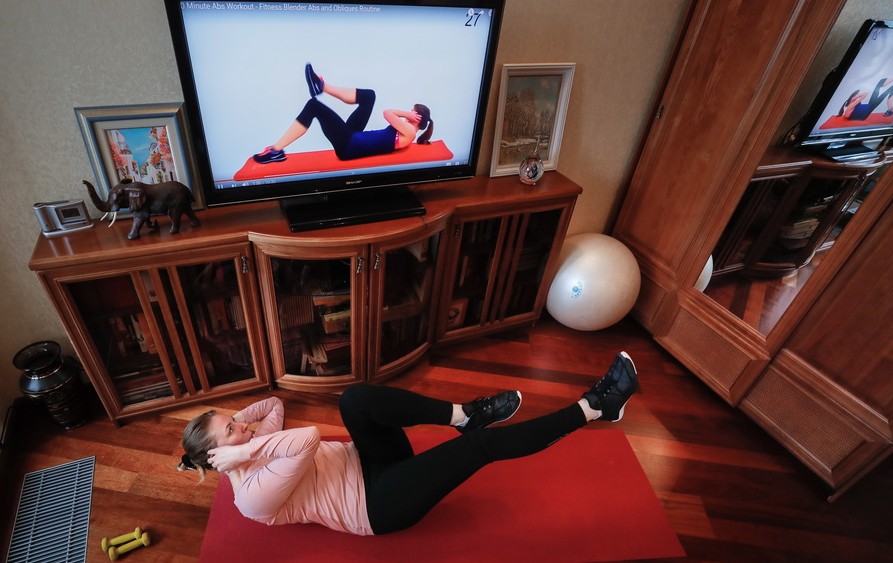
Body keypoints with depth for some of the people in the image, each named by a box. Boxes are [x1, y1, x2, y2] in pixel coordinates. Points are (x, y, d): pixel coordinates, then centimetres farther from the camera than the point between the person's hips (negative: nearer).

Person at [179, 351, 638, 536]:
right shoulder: (254, 497, -17)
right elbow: (308, 439, -34)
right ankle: (592, 408, -13)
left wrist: (232, 424, 6)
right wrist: (244, 447, -25)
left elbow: (273, 403, 18)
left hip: (366, 463, 8)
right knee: (481, 444, -22)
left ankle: (465, 414, -14)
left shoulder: (252, 451, 8)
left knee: (356, 399, -23)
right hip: (379, 504, -8)